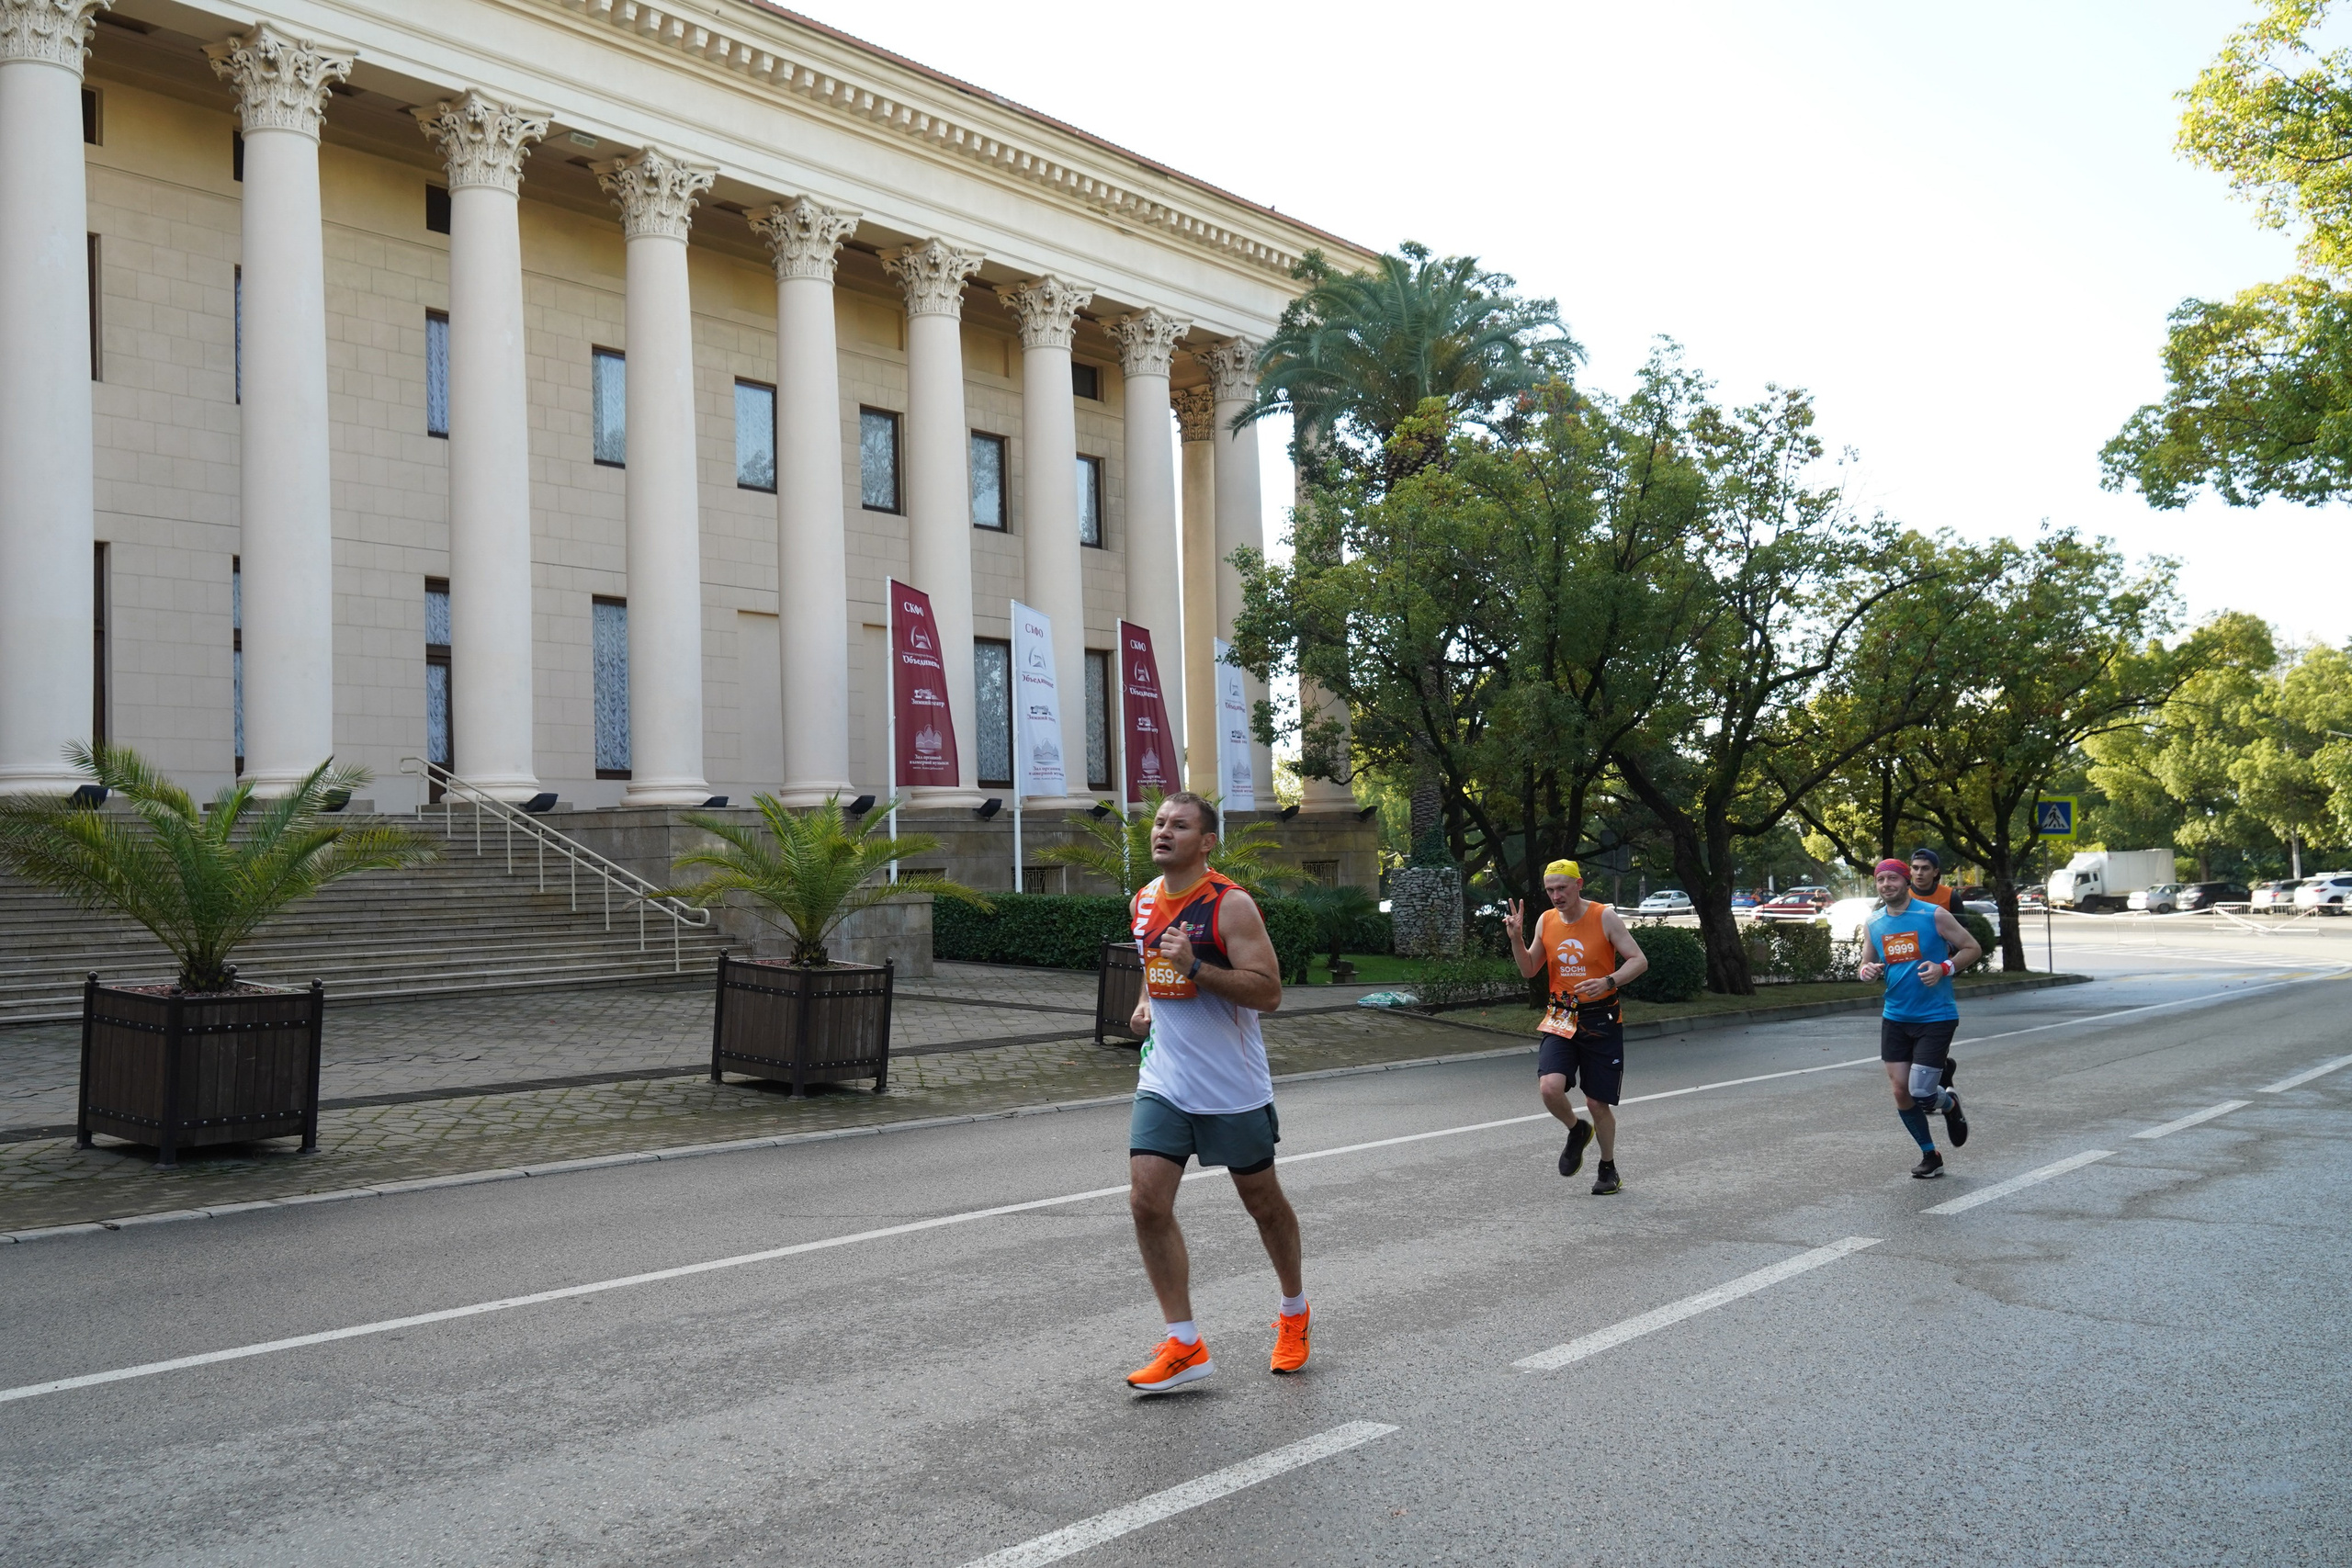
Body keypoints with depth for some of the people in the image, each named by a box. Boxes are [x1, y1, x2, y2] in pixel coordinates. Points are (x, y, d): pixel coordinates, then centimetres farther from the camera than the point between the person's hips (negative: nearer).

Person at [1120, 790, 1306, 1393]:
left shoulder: (1231, 904, -15)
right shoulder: (1143, 902, 6)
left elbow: (1268, 992, -20)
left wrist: (1194, 968, -29)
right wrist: (1147, 1000, 8)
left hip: (1232, 1086, -5)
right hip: (1163, 1081, 5)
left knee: (1262, 1201, 12)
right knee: (1147, 1202, -8)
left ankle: (1294, 1313, 37)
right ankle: (1184, 1346, 2)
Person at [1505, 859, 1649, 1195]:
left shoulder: (1604, 917, -8)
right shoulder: (1545, 921, 4)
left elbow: (1639, 962, -9)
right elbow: (1529, 971, 13)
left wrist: (1608, 982, -26)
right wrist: (1516, 939, -4)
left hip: (1601, 1020, -3)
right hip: (1560, 1019, 3)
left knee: (1598, 1103, 4)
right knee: (1549, 1087, -20)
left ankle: (1608, 1170, 29)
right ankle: (1577, 1131, 13)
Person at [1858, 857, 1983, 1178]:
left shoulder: (1934, 915, -9)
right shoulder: (1874, 923, 5)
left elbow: (1973, 949, -3)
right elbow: (1865, 964, 15)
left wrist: (1944, 968, -19)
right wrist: (1866, 970, -9)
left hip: (1935, 1018, -5)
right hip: (1895, 1018, 5)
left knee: (1921, 1094, -10)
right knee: (1900, 1092, 4)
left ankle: (1950, 1104, 27)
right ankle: (1930, 1157, 23)